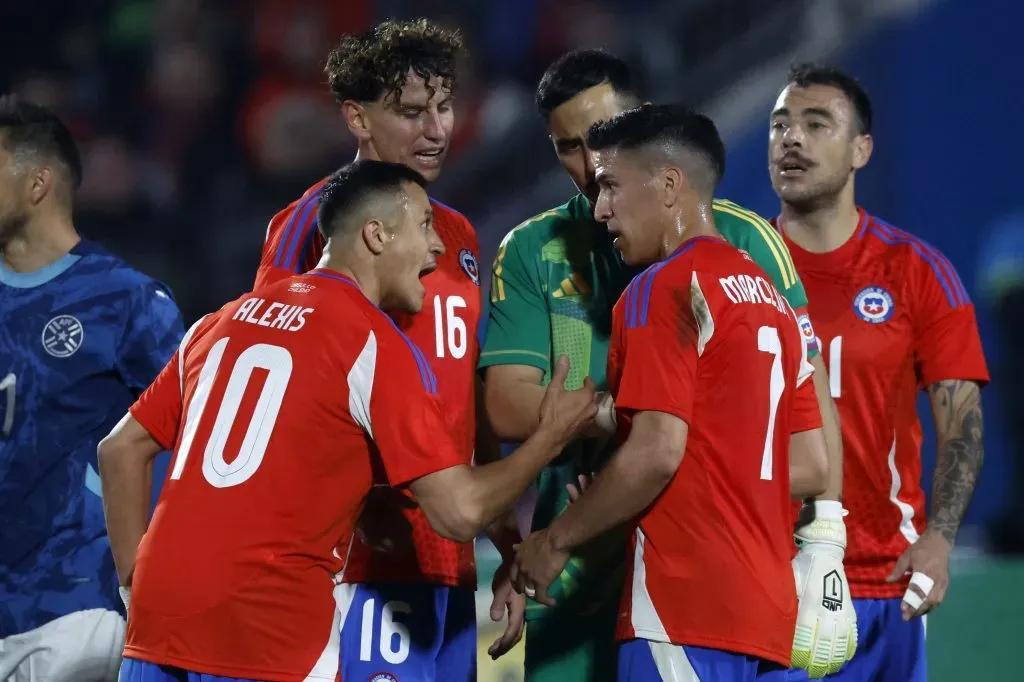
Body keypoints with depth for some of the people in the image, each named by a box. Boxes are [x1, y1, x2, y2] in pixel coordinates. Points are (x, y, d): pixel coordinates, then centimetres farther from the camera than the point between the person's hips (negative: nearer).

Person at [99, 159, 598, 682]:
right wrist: (551, 437, 6)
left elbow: (120, 450, 20)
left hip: (160, 620, 6)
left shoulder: (222, 323, 16)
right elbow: (461, 512, -9)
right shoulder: (375, 345, -5)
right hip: (269, 637, -6)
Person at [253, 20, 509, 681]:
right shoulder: (318, 223, -6)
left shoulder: (459, 235, 17)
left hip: (449, 566, 8)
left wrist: (508, 545, 18)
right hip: (364, 568, -8)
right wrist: (359, 503, -20)